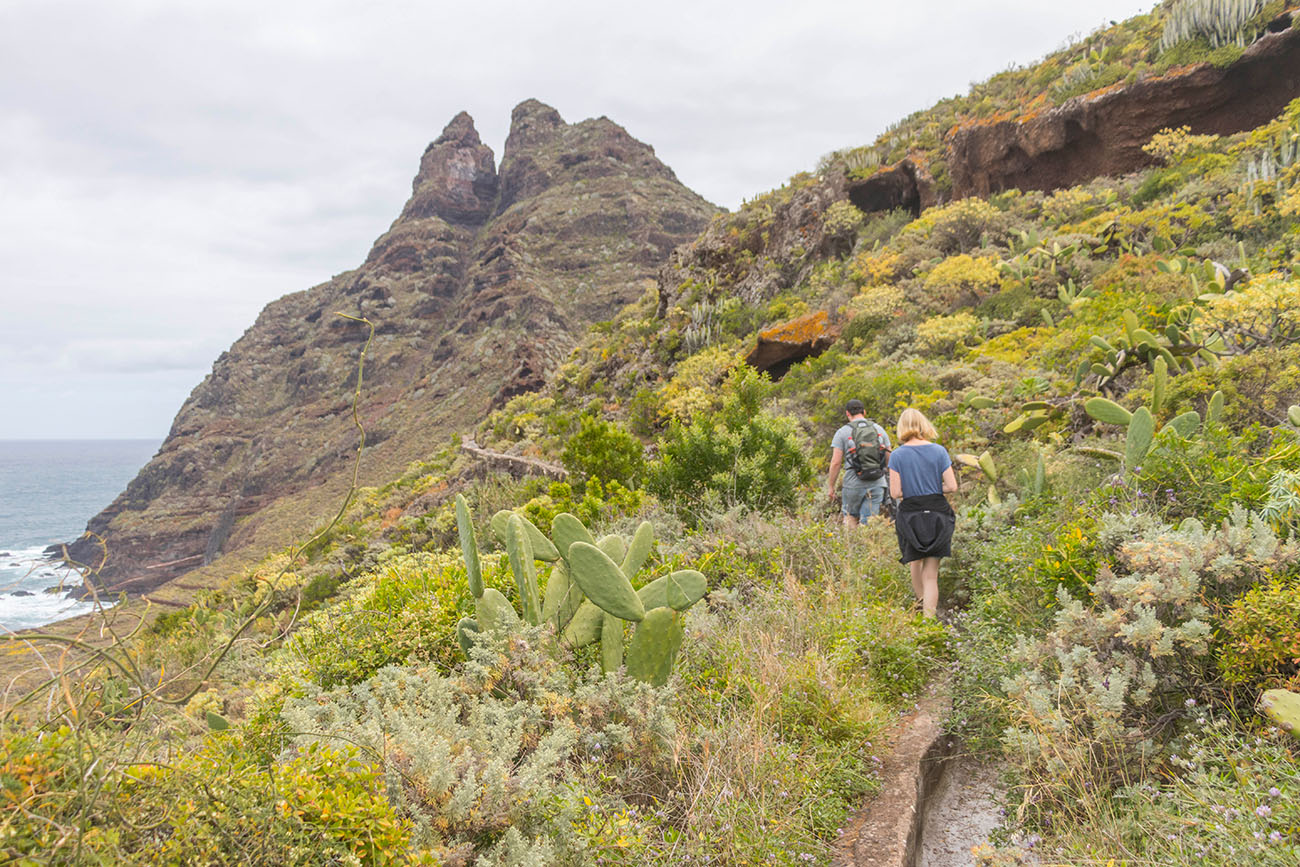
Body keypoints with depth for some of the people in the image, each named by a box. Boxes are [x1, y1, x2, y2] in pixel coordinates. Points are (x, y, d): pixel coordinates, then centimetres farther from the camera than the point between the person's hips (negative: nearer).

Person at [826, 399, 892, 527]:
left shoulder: (843, 432, -1)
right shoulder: (879, 429, 9)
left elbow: (836, 462, -7)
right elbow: (889, 459, 9)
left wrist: (830, 487, 0)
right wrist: (888, 482, 21)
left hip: (854, 483, -2)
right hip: (877, 483, 2)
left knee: (850, 516, 16)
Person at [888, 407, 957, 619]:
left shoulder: (897, 455, -6)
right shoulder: (939, 451, -2)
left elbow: (896, 492, -9)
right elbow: (951, 486, -5)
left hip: (910, 516, 0)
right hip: (937, 514, 1)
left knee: (915, 564, 21)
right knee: (931, 574, 4)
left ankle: (922, 607, 31)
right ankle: (929, 615, -4)